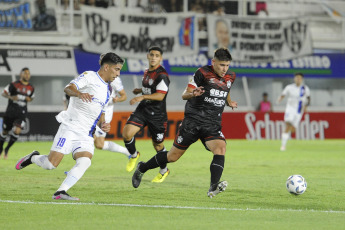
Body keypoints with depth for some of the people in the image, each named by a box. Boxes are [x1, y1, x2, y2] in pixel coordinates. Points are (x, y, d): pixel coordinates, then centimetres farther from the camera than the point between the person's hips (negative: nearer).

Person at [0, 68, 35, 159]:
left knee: (17, 131, -18)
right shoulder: (14, 85, -6)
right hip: (10, 112, -2)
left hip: (21, 114, 2)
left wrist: (28, 99, 0)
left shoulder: (31, 88, 6)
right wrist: (11, 97, -23)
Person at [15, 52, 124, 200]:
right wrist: (79, 93, -42)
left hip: (86, 135, 7)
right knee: (51, 164, -12)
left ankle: (60, 193, -23)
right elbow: (68, 88, -20)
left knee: (85, 162, -20)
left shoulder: (107, 90, 21)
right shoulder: (89, 76, -4)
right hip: (70, 128, -7)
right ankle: (33, 158, 21)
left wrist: (103, 125, 10)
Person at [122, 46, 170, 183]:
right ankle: (134, 155, 12)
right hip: (142, 110, 6)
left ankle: (164, 170, 31)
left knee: (158, 145, 7)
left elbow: (160, 95, -28)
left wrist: (143, 96, -39)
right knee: (127, 133, -16)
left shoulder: (162, 75, -16)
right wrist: (140, 90, 14)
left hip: (157, 114, -6)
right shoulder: (147, 72, 10)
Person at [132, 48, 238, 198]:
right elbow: (184, 95, -8)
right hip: (193, 120, -4)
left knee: (221, 148, -26)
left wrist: (229, 102, 9)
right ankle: (142, 168, 28)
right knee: (173, 156, 4)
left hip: (213, 125, 4)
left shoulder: (230, 77, 8)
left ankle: (213, 188, -35)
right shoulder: (203, 73, -8)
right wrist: (193, 94, -30)